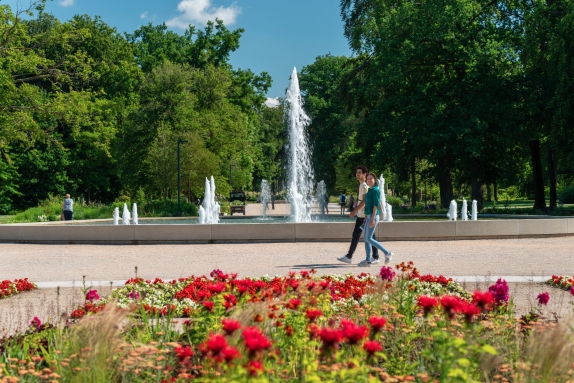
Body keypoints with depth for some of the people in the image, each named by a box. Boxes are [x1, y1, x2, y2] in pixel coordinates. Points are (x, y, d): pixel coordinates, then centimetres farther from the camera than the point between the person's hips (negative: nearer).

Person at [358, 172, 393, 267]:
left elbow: (376, 205, -17)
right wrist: (366, 217, 18)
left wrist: (372, 219, -22)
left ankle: (387, 253, -4)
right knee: (366, 239, 7)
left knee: (369, 238, -10)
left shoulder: (375, 190, -11)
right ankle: (368, 260, 9)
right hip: (369, 216, 10)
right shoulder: (369, 190, 16)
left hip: (373, 216, -10)